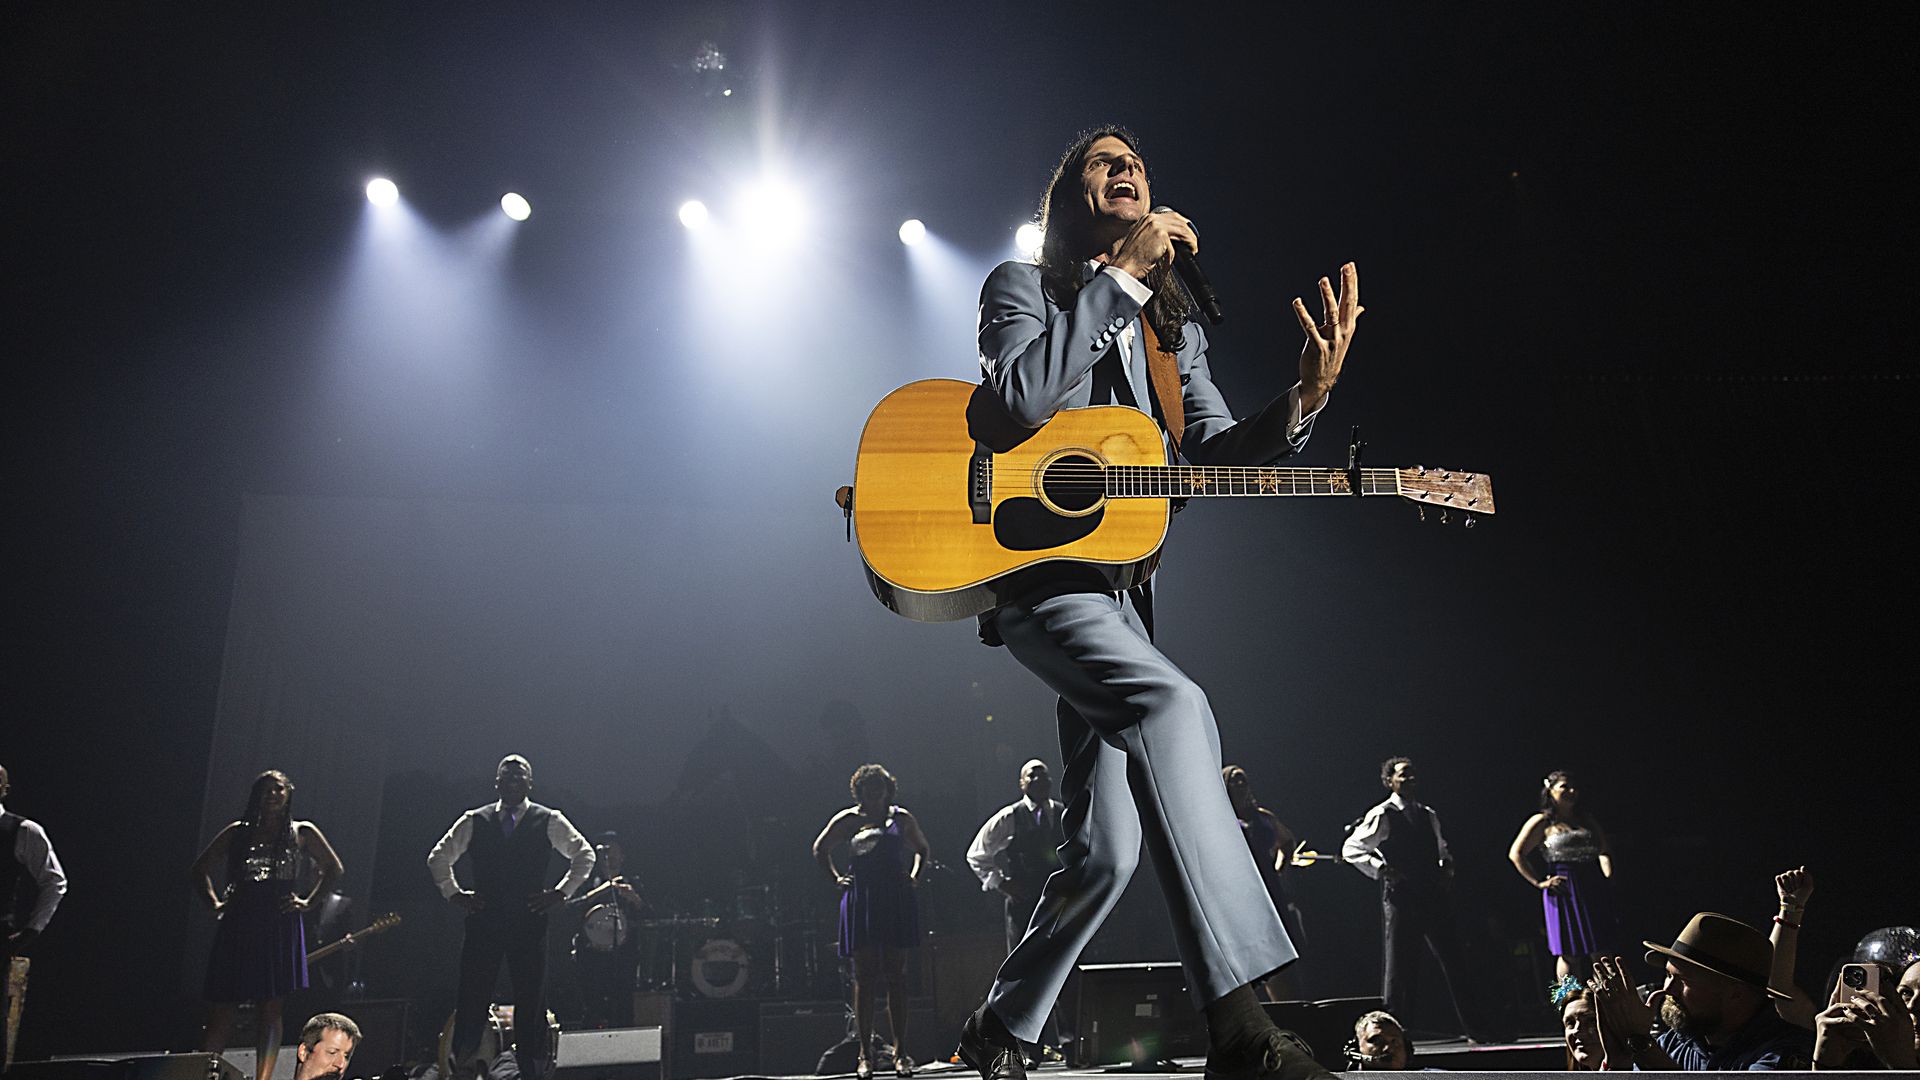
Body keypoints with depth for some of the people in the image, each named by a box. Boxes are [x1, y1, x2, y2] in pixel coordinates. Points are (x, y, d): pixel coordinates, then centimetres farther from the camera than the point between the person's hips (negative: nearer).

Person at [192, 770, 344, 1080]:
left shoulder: (302, 833, 8)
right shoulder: (237, 832, 11)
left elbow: (334, 869, 12)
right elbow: (201, 868, 20)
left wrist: (308, 901, 3)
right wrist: (215, 903, 9)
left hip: (281, 927, -1)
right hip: (238, 927, 2)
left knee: (270, 1010, -2)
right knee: (221, 1010, 1)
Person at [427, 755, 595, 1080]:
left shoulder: (549, 821, 4)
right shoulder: (474, 821, 9)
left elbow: (585, 854, 5)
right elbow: (438, 858, 18)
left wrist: (561, 892, -1)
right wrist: (454, 893, 8)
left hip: (529, 922, -1)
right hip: (483, 922, 1)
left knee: (531, 999, 0)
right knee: (472, 996, 0)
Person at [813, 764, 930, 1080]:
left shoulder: (901, 818, 10)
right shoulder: (847, 820, 6)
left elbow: (921, 849, 24)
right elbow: (820, 849, 17)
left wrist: (914, 877, 9)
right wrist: (837, 878, 7)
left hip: (897, 901, 1)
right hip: (861, 903, -1)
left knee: (896, 976, 2)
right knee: (864, 977, 0)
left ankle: (900, 1052, 7)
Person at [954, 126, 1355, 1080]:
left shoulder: (1176, 330, 23)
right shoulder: (1020, 285, 6)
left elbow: (1222, 453, 10)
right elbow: (1024, 393, -15)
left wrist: (1307, 396, -8)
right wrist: (1124, 274, -11)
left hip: (1121, 589, 7)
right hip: (1033, 570, -7)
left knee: (1107, 849, 1)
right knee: (1173, 702, -34)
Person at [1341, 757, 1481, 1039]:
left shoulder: (1428, 815, 14)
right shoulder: (1382, 816, -6)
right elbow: (1351, 849, -6)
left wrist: (1446, 868, 11)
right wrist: (1382, 871, -13)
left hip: (1433, 896, 6)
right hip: (1401, 899, -6)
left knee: (1452, 960, 5)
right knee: (1399, 965, -1)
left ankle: (1472, 1027, 14)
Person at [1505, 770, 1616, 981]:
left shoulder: (1587, 820, 17)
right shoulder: (1542, 822, 1)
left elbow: (1603, 851, 21)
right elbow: (1516, 854, -4)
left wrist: (1608, 876, 4)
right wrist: (1540, 882, -8)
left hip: (1593, 889, 5)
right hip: (1564, 891, -5)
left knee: (1600, 952, 2)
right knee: (1570, 953, -4)